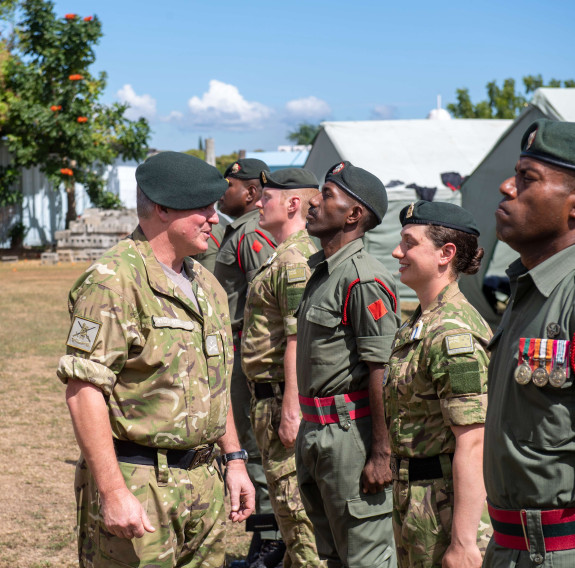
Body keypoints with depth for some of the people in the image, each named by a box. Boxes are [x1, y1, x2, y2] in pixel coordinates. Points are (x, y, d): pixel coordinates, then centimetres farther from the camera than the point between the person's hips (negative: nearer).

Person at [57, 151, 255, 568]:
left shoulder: (206, 284, 14)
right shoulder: (113, 282, -14)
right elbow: (84, 389, -18)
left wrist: (235, 459, 18)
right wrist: (112, 491, -22)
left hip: (205, 483, 8)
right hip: (138, 485, -8)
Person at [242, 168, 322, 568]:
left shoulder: (295, 261, -18)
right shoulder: (286, 257, 16)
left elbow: (298, 341, -24)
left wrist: (290, 411, -25)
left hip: (283, 400, -11)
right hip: (273, 398, 11)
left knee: (296, 507, -5)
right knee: (291, 507, 18)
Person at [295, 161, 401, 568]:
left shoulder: (365, 281, -17)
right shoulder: (323, 271, 14)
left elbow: (381, 373, -20)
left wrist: (381, 454, -22)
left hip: (350, 432, -10)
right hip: (315, 431, 10)